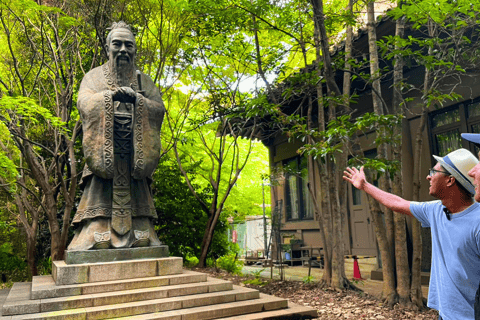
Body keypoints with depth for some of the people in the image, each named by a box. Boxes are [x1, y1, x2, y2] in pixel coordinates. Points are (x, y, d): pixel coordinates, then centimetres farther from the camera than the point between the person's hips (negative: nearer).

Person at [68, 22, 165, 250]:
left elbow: (159, 109, 2)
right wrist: (112, 95, -21)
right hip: (103, 152, -1)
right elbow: (84, 103, -6)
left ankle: (139, 237, 1)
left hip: (134, 154, 2)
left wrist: (136, 98, -15)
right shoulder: (95, 76, 13)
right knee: (102, 199, -7)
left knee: (136, 199, -2)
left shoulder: (143, 81, 17)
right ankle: (96, 240, -5)